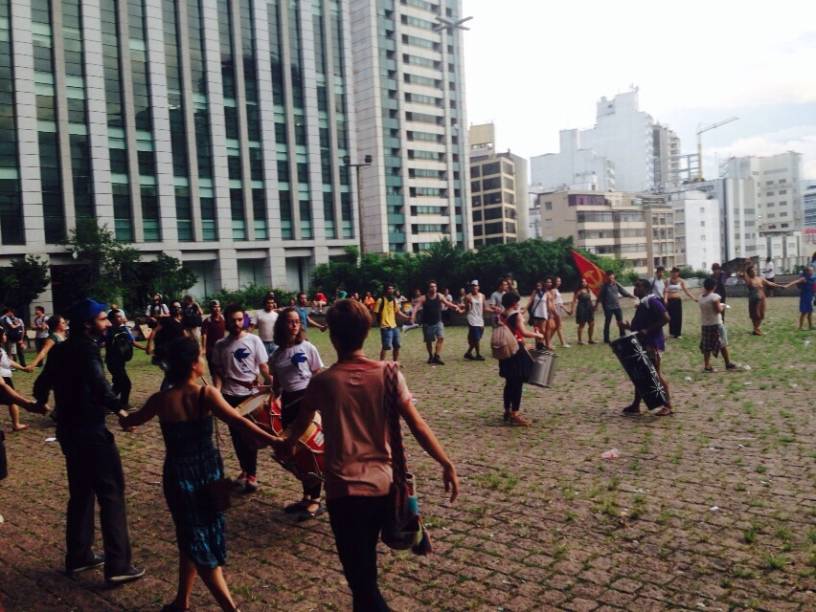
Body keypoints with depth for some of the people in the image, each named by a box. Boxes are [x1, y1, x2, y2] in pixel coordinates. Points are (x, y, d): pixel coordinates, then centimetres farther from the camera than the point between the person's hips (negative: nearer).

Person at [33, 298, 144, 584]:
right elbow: (98, 385, -36)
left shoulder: (60, 350, 10)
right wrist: (119, 408, -36)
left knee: (81, 492, 20)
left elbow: (42, 384, 24)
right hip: (90, 431, -9)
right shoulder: (86, 349, -18)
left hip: (68, 430, 9)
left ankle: (78, 556, 30)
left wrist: (41, 402, 43)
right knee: (111, 494, -3)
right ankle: (118, 565, -2)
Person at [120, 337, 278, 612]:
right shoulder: (207, 394, -15)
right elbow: (238, 422, -28)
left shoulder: (161, 400, -9)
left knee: (193, 538, 7)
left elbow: (133, 420, 13)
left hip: (179, 476, -1)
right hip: (209, 473, 1)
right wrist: (273, 440, -32)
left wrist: (124, 421, 36)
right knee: (199, 535, 19)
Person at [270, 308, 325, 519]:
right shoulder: (277, 355, 7)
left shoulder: (307, 347, -6)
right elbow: (276, 385, 14)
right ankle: (306, 496, 26)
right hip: (288, 402, 5)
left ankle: (316, 500, 7)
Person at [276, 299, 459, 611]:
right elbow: (417, 425, -7)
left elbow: (300, 424, 11)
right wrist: (447, 464, 4)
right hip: (382, 484, 4)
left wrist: (285, 444, 32)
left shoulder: (322, 381, -8)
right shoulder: (388, 373, -6)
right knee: (366, 564, 28)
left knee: (358, 574, 4)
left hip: (344, 489, -4)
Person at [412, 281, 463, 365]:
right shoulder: (424, 298, -7)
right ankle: (431, 356, 30)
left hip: (438, 322, 1)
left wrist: (456, 307, -15)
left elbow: (447, 303, 2)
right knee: (428, 341, 9)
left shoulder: (439, 296, 0)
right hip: (427, 323, -1)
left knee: (441, 337, -18)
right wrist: (413, 315, -33)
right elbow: (417, 307, -16)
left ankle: (437, 356, -15)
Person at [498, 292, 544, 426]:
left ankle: (507, 411, 22)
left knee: (509, 383, 16)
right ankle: (514, 414, -4)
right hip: (516, 351, -8)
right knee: (518, 383, -4)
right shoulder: (516, 315, -13)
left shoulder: (501, 316, 9)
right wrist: (537, 335, -5)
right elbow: (523, 332, -22)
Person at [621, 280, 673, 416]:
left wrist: (647, 330, -23)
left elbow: (666, 318, -22)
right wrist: (631, 327, 6)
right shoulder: (642, 304, 16)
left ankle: (668, 405, 4)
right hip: (642, 344, 10)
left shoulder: (653, 302, -14)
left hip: (652, 344, -10)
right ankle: (635, 405, 17)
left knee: (655, 374, -5)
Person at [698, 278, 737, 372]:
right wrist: (722, 306, 3)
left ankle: (707, 365, 4)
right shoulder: (714, 297, -15)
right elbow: (718, 310, -16)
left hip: (705, 324, 5)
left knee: (707, 346, 7)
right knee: (722, 344, 7)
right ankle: (728, 364, 15)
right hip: (716, 324, -5)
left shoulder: (701, 298, 4)